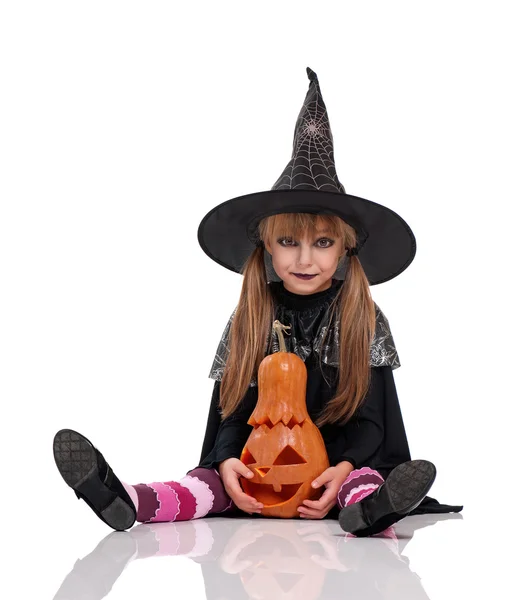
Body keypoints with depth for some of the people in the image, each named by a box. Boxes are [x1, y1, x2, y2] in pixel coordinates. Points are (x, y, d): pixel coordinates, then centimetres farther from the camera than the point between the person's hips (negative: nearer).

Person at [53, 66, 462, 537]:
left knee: (363, 479, -34)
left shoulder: (362, 320, 1)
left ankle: (366, 511, -65)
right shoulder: (250, 319, 6)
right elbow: (231, 410, 4)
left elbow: (369, 418, -2)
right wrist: (227, 462, -19)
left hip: (334, 467, -1)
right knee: (208, 483, -27)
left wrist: (343, 468, -23)